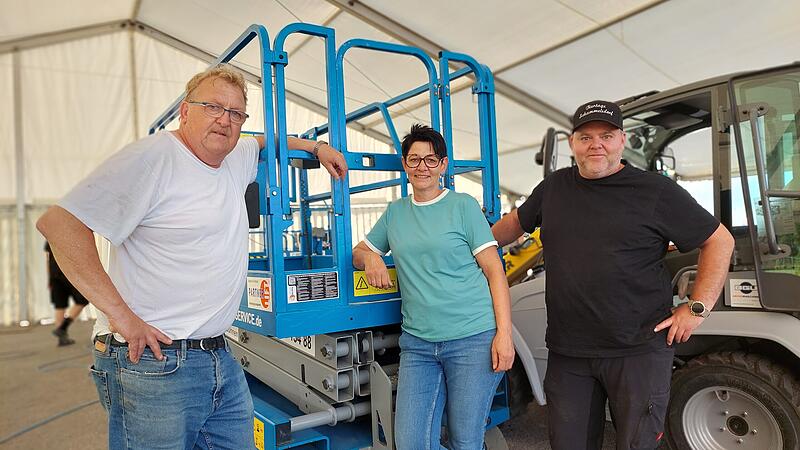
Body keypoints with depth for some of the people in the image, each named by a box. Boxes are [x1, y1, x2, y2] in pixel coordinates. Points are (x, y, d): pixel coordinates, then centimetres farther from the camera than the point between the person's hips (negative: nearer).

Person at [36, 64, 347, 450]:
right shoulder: (153, 156, -13)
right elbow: (58, 222, -18)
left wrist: (316, 147, 22)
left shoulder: (235, 159, 9)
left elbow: (267, 141, 34)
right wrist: (120, 313, -21)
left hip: (219, 358, 8)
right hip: (153, 359, -7)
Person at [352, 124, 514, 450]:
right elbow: (359, 252, 22)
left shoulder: (463, 206, 0)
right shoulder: (395, 212, 13)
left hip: (473, 339, -3)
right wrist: (369, 258, -3)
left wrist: (504, 333, -10)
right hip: (417, 343, 4)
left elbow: (494, 271, -2)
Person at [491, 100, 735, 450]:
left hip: (638, 351, -3)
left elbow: (719, 241, 2)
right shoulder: (553, 187, 8)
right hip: (566, 353, 4)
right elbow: (517, 222, 25)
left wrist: (697, 308, -4)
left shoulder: (656, 191, -4)